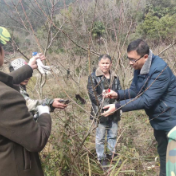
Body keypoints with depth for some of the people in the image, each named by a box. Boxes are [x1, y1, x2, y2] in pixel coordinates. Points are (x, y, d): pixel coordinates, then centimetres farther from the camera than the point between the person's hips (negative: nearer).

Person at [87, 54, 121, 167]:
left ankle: (111, 154, 32)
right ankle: (101, 158, 16)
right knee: (100, 136, 3)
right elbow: (92, 93, -11)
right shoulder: (93, 77, -4)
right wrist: (102, 105, -18)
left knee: (113, 134, 15)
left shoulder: (115, 78, 11)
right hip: (101, 111, -5)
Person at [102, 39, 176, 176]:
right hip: (158, 119, 8)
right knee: (163, 154, 21)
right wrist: (118, 94, -13)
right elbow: (135, 91, 6)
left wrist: (118, 107, -30)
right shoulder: (139, 68, -2)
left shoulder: (160, 70, -30)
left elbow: (147, 100, -31)